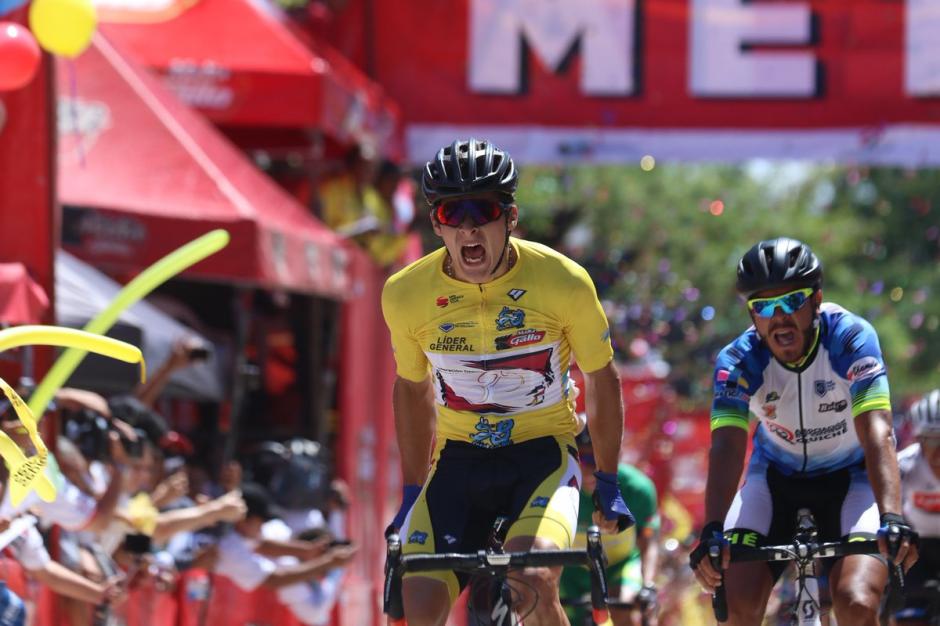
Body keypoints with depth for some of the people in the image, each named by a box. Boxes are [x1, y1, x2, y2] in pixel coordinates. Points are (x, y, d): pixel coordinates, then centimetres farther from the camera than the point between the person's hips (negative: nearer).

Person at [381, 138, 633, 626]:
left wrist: (608, 484, 5)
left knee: (531, 583, -30)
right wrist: (412, 493, 14)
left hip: (543, 453, -2)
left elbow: (601, 377, 1)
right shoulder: (406, 294, -9)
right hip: (459, 458, 3)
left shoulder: (563, 282, -16)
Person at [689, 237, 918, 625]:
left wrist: (893, 519, -52)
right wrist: (712, 532, -51)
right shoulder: (738, 361, -22)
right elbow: (727, 445, -34)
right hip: (776, 475, 2)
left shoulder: (850, 339, -26)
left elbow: (877, 433, -37)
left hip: (850, 477, -2)